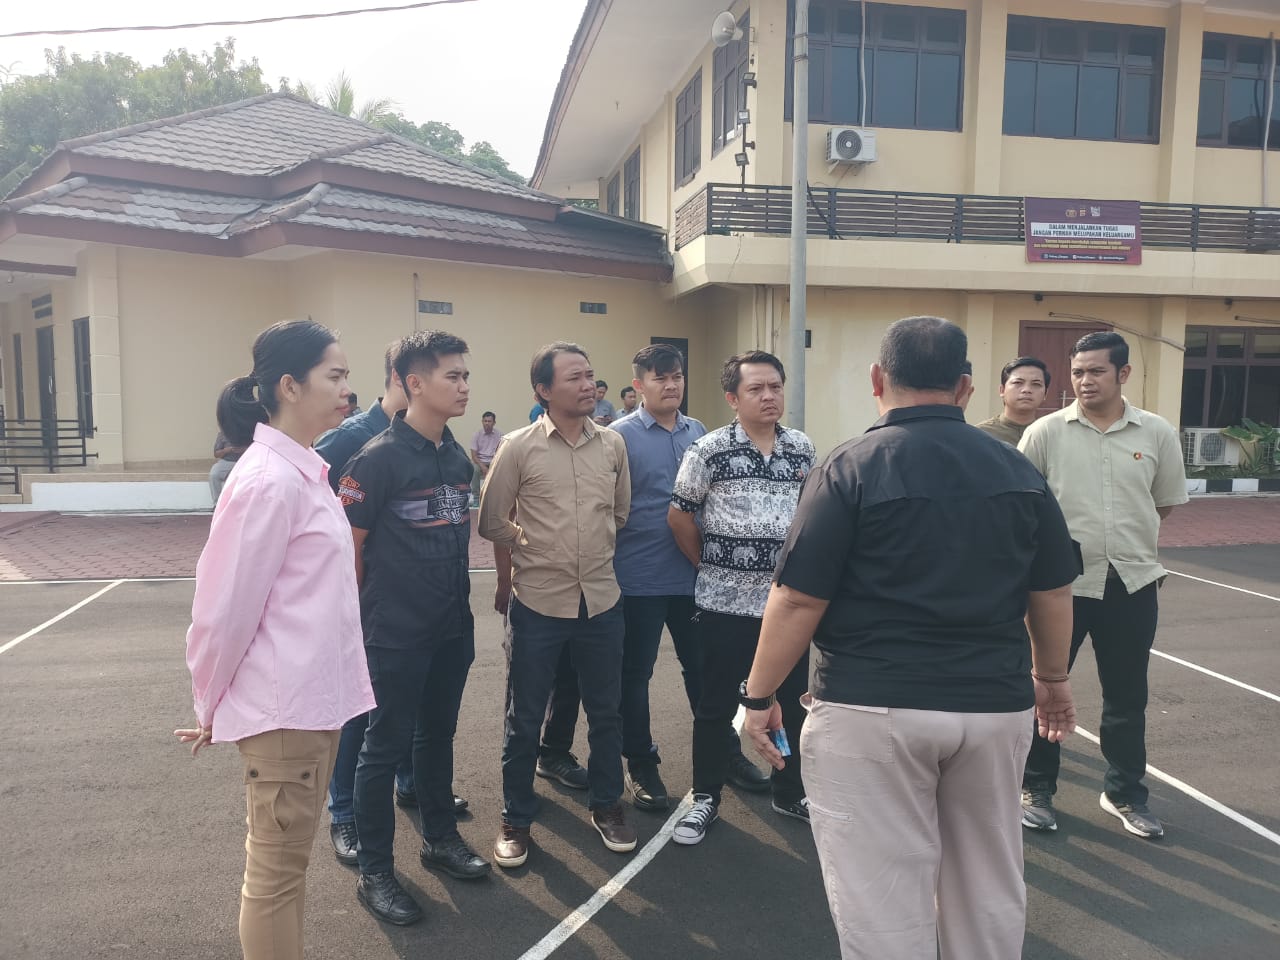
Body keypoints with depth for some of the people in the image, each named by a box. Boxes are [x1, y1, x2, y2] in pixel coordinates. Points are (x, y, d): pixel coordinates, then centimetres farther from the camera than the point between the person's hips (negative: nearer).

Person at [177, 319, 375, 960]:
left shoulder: (304, 472, 9)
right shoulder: (268, 480, -20)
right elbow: (226, 607, -16)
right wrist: (210, 707, -4)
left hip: (316, 701, 8)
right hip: (283, 709, -8)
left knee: (291, 862, 20)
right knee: (276, 870, 8)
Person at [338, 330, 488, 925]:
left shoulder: (459, 459, 5)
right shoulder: (379, 458, -16)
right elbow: (348, 545, -12)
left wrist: (458, 603, 13)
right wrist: (360, 619, -5)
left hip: (453, 629, 6)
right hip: (395, 634, -6)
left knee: (438, 734, 20)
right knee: (386, 746, 6)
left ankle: (440, 838, 38)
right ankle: (374, 872, 22)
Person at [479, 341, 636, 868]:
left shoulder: (613, 444, 2)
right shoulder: (518, 447, -8)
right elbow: (493, 522, -1)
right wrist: (513, 573, 6)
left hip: (601, 601, 3)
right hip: (537, 604, -3)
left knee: (605, 712, 15)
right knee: (524, 719, 9)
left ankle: (606, 806, 34)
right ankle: (516, 819, 26)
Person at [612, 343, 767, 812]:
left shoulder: (700, 433, 8)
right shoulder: (620, 436, -8)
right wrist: (612, 563, -11)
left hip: (694, 574, 4)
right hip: (639, 577, -4)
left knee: (703, 666, 17)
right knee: (635, 672, 9)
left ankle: (726, 752, 32)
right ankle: (642, 765, 25)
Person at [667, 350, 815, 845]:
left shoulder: (803, 448, 5)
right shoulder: (709, 449, -8)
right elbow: (679, 515, -2)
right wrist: (708, 563, 4)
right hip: (726, 600, -4)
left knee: (795, 701, 14)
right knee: (716, 705, 7)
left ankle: (790, 792, 34)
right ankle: (705, 800, 24)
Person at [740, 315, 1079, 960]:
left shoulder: (852, 466, -10)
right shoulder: (1018, 470, 4)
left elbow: (798, 599, -12)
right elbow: (1053, 595, 10)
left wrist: (758, 696, -2)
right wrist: (1051, 677, 26)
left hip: (874, 709, -5)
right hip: (995, 705, 5)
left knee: (883, 897, 7)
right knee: (988, 888, 22)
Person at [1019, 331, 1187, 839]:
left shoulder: (1157, 433, 0)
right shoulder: (1045, 433, -6)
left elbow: (1166, 502, 12)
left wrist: (1122, 534, 10)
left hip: (1132, 582, 2)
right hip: (1062, 581, -2)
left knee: (1127, 696, 14)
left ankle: (1124, 793, 31)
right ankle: (1036, 789, 24)